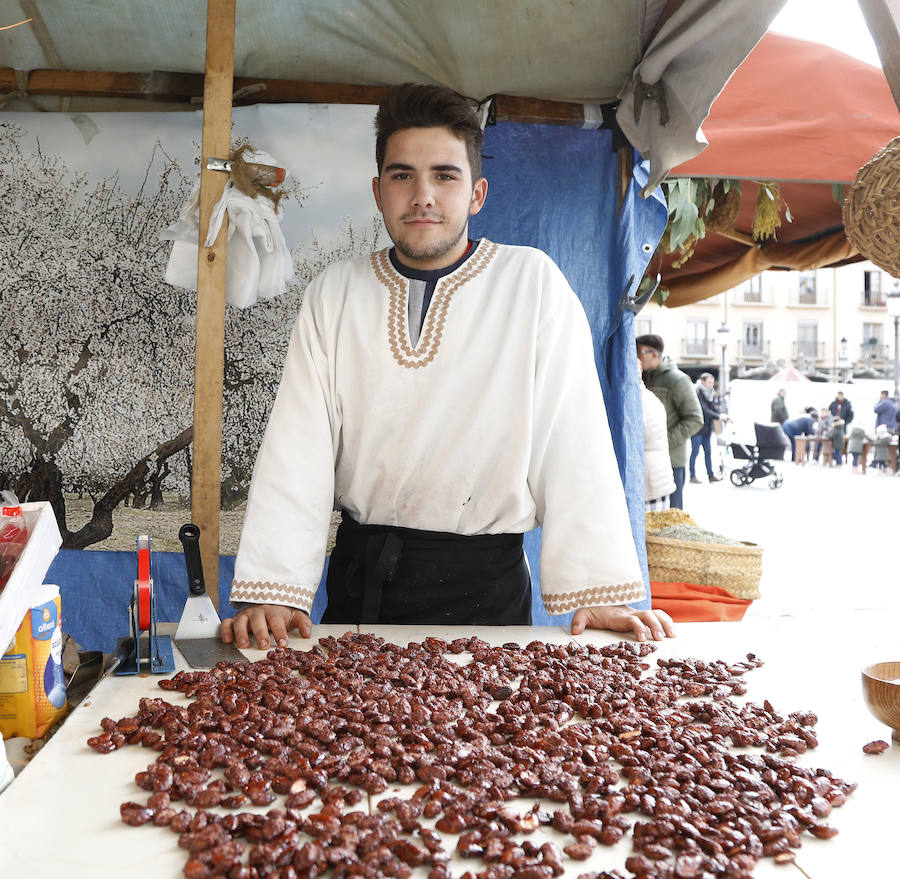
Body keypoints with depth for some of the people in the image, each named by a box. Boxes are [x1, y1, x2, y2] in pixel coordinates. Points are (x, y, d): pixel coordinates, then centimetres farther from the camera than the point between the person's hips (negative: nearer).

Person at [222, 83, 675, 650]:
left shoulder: (534, 283, -6)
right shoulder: (334, 296, 1)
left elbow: (574, 442, -9)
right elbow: (297, 450, -3)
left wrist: (597, 593, -14)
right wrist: (271, 593, -11)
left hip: (486, 583, -1)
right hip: (360, 574, 2)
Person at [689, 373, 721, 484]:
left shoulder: (710, 394, 11)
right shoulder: (697, 394, -14)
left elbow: (714, 409, 5)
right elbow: (704, 410, -24)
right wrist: (718, 416, -31)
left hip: (707, 428, 7)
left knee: (708, 451, 9)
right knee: (695, 451, -3)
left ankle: (710, 475, 13)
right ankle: (692, 476, 4)